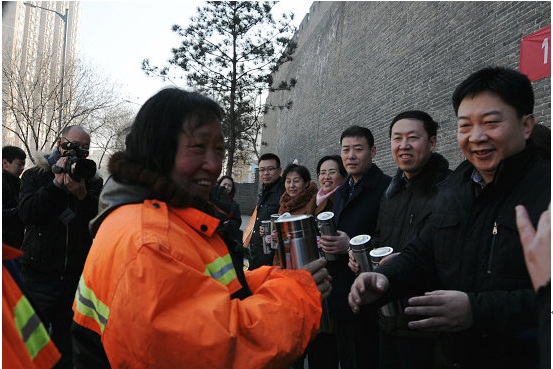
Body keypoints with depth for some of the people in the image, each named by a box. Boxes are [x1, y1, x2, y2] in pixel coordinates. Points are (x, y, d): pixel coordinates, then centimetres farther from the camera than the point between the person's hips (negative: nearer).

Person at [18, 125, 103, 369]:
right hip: (40, 274, -1)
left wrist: (82, 195, -22)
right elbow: (27, 213, -12)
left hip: (76, 275, 1)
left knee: (67, 344, 11)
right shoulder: (35, 176, 5)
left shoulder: (93, 182, 8)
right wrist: (57, 183, -17)